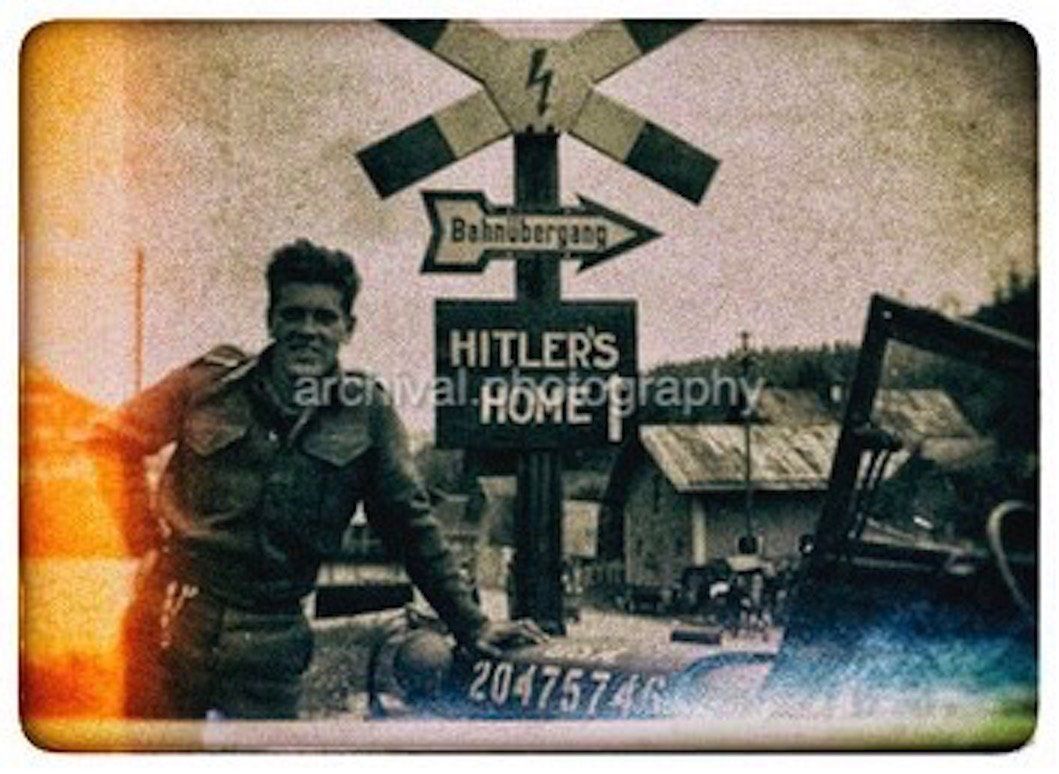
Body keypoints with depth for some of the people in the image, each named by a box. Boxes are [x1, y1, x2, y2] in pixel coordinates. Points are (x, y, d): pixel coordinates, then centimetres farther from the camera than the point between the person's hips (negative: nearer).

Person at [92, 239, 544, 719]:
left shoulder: (366, 413, 3)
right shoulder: (213, 382, 1)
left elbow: (410, 524, 7)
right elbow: (114, 441, 10)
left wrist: (470, 626, 4)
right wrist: (145, 540, 3)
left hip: (271, 641, 0)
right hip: (172, 621, 0)